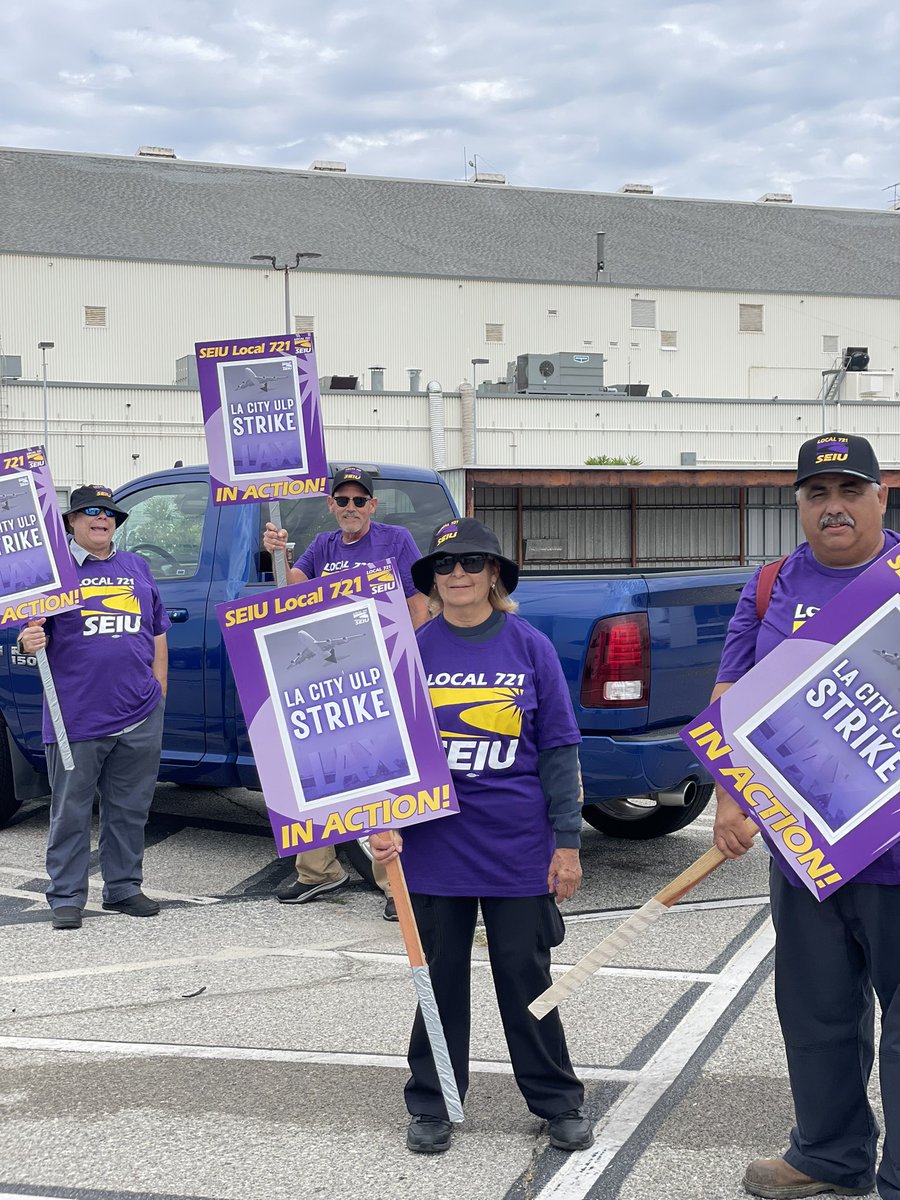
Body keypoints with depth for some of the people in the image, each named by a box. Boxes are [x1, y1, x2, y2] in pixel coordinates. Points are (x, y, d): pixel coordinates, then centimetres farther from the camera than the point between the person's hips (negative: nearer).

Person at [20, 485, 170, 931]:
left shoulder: (137, 568, 14)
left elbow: (157, 635, 19)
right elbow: (32, 632, 1)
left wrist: (159, 692, 14)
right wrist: (28, 643, -22)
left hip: (139, 718, 4)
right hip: (76, 717, -4)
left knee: (130, 809, 12)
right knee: (70, 812, 2)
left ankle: (123, 887, 23)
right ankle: (66, 897, 11)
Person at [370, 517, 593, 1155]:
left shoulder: (531, 647, -2)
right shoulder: (412, 651, 0)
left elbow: (558, 750, 0)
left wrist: (567, 841, -3)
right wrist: (384, 824, -10)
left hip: (518, 850, -1)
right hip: (434, 847, 1)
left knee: (526, 978, 9)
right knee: (440, 978, 12)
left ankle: (559, 1101, 25)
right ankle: (432, 1105, 26)